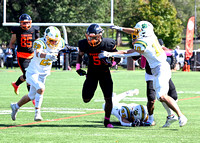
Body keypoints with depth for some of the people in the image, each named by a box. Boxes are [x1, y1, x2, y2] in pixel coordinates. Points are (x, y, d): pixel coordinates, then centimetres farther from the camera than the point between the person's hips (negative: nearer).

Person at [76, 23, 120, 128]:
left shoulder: (108, 44, -20)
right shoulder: (84, 44, -14)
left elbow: (118, 57, -5)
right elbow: (80, 55, 9)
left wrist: (111, 63, -25)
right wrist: (78, 67, -5)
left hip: (105, 73, -1)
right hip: (92, 73, 1)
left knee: (108, 99, -7)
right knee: (86, 100, -6)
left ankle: (107, 121, 14)